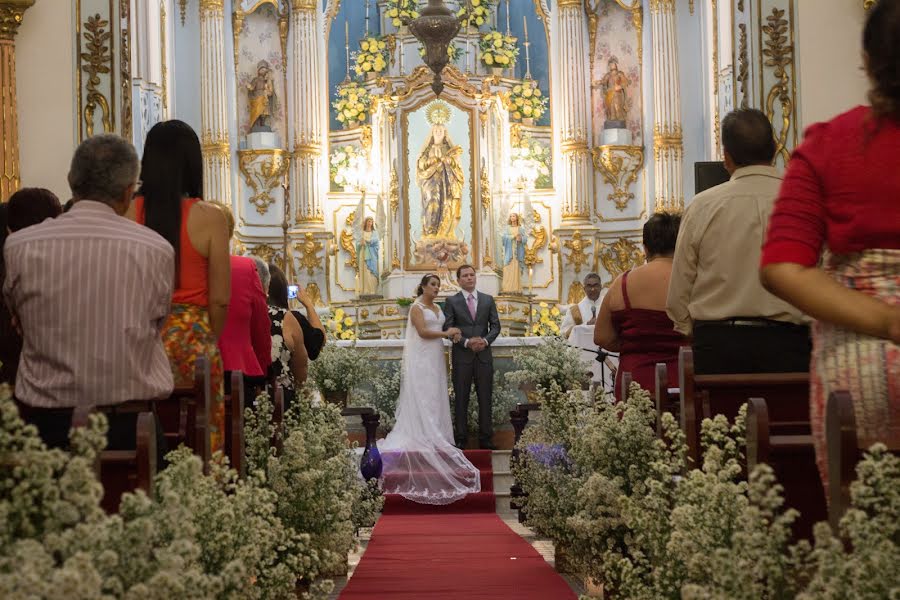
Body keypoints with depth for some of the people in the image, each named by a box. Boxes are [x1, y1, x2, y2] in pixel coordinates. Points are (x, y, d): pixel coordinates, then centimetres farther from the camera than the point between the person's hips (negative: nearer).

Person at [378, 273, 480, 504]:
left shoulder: (438, 309, 17)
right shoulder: (416, 307, -7)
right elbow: (423, 332, -16)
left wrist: (452, 334, -4)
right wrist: (446, 333, -10)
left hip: (436, 358, 8)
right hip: (421, 358, -8)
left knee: (435, 398, 6)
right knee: (422, 398, -7)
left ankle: (434, 436, 9)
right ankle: (423, 438, -6)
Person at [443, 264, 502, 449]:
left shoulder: (488, 300, 11)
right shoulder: (452, 301, 3)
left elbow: (495, 325, 8)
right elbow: (447, 328, -4)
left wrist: (485, 340, -11)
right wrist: (466, 342, -15)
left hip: (484, 354, 2)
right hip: (461, 356, -2)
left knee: (485, 398, 3)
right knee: (461, 398, 1)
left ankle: (485, 438, 8)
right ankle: (461, 438, 6)